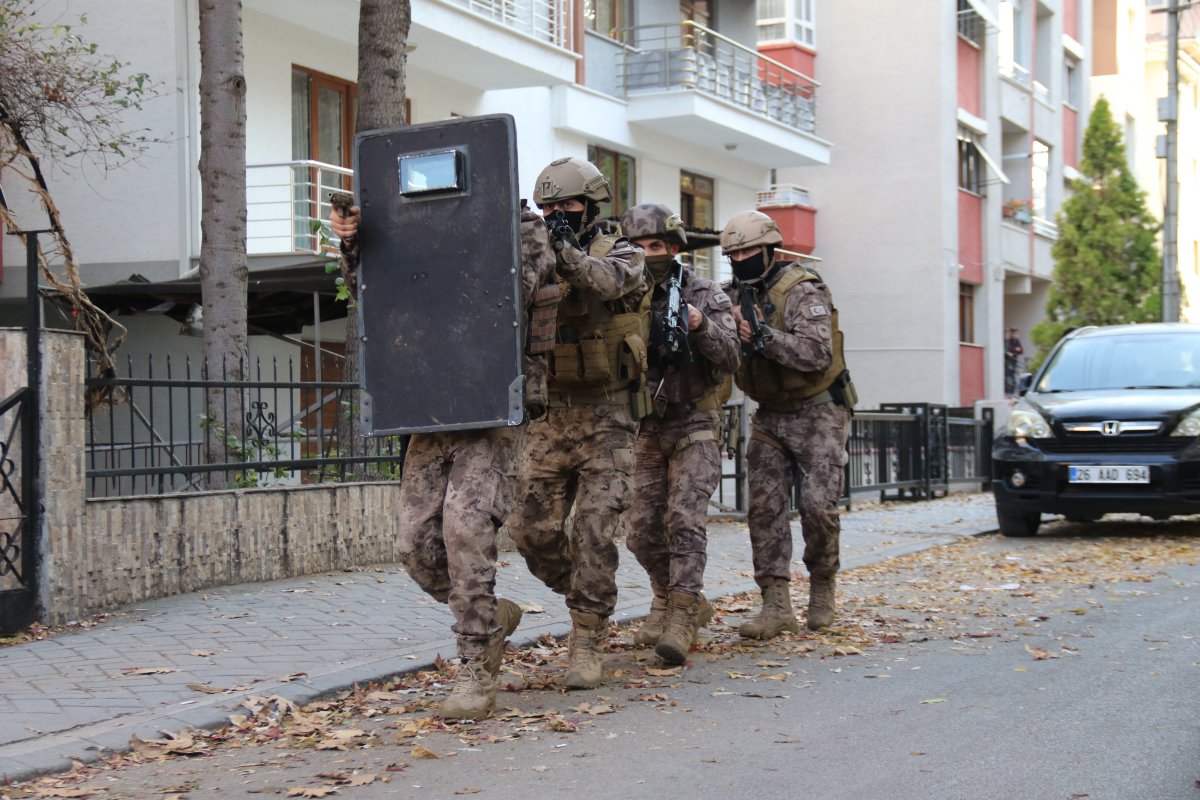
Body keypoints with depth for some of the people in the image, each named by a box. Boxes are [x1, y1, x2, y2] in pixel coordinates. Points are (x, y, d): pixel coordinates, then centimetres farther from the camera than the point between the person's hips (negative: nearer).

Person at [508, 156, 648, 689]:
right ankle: (587, 599, 26)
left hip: (607, 415, -4)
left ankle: (587, 644, -3)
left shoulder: (621, 254, -2)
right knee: (531, 527, 1)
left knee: (595, 529, -10)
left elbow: (607, 281, -26)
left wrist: (566, 254, -45)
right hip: (550, 414, 4)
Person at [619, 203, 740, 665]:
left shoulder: (705, 294, -4)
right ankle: (668, 600, 27)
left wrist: (700, 324, -29)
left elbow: (731, 357, -12)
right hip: (644, 429, 4)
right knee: (642, 528, 4)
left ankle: (682, 619, -20)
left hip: (694, 426, -4)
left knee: (685, 519, -17)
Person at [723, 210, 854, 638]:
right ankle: (776, 605, -4)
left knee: (818, 506, -10)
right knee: (764, 507, -4)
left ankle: (822, 590, 11)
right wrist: (731, 333, -11)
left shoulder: (802, 290, -14)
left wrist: (765, 336, -33)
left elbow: (819, 354, -26)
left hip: (817, 413, -6)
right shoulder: (739, 297, 9)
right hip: (770, 416, 6)